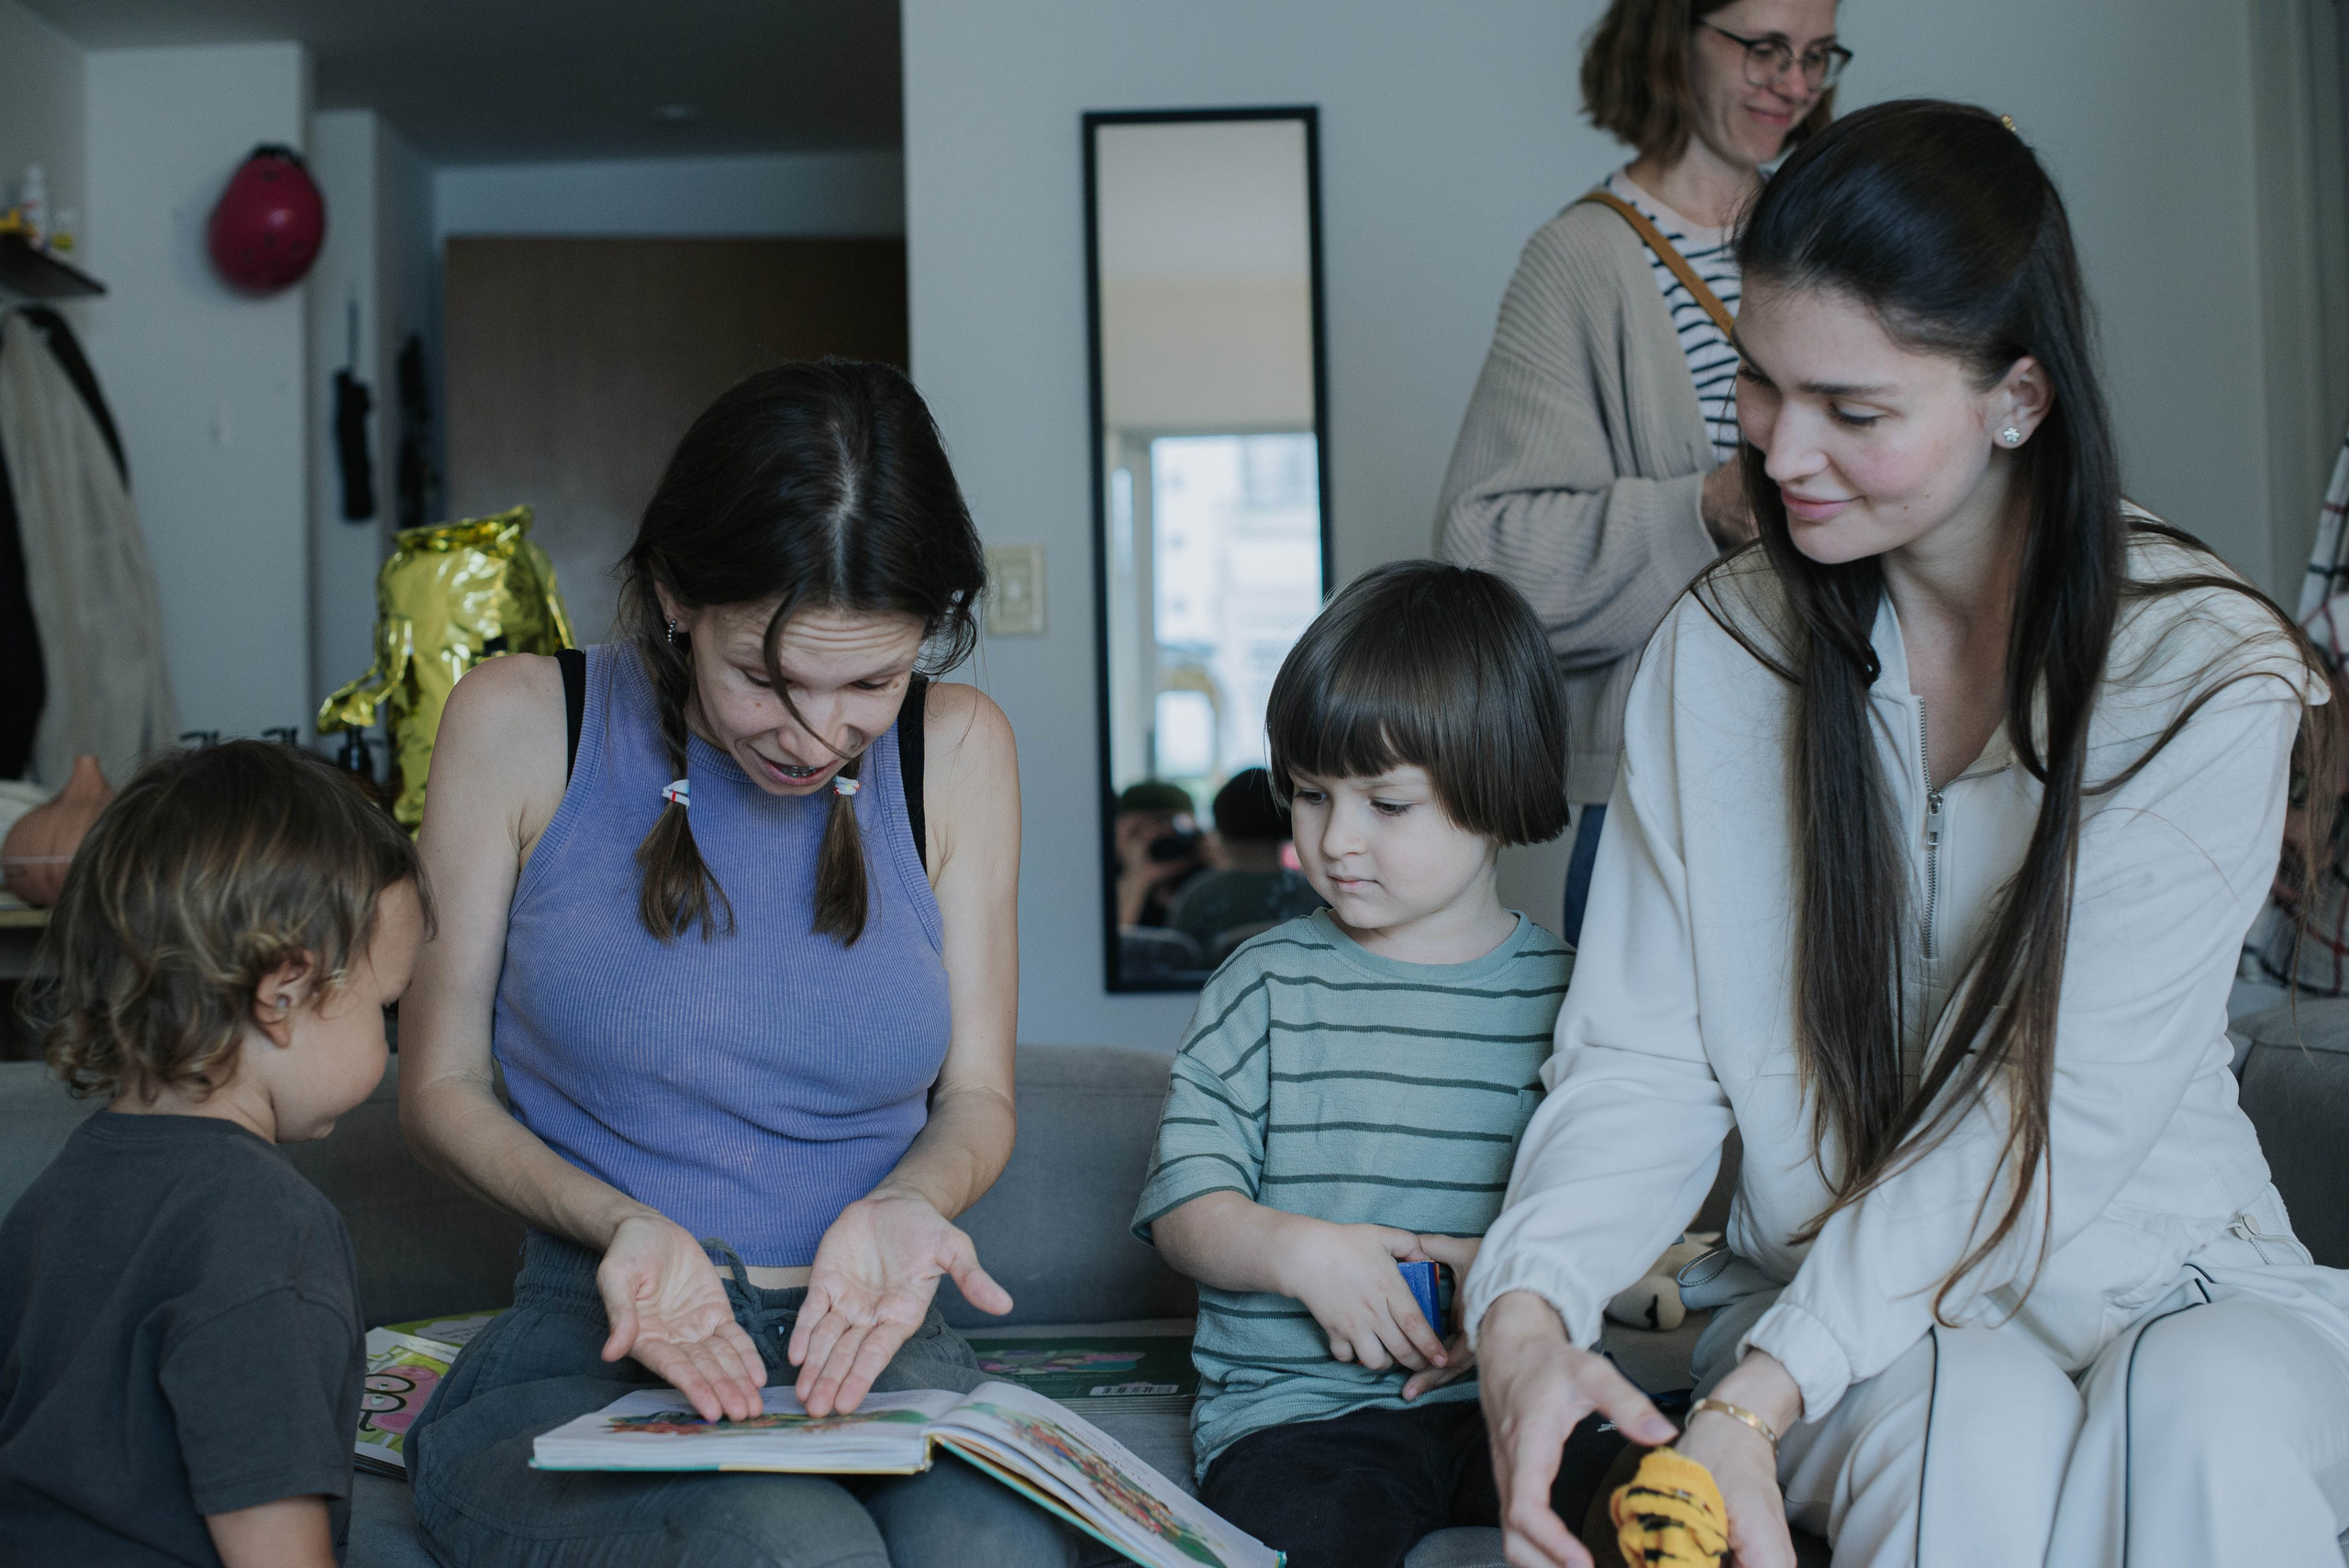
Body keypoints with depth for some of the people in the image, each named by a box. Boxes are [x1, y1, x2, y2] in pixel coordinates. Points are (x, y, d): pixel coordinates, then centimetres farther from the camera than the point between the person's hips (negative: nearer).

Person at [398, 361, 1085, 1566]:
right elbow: (439, 1088, 4)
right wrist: (627, 1226, -15)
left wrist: (904, 1203, -12)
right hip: (585, 1353, 0)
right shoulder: (521, 723, -2)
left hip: (870, 1337, 1)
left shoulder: (959, 753, 5)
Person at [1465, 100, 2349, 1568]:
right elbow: (1642, 1057, -3)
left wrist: (1762, 1393, -27)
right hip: (1848, 1297, 1)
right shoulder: (1720, 651, -1)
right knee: (1980, 1438, -34)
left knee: (2212, 1414, -35)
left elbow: (2060, 1115, -17)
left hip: (2166, 1281, 0)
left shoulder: (2207, 679, -11)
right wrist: (1526, 1309, -23)